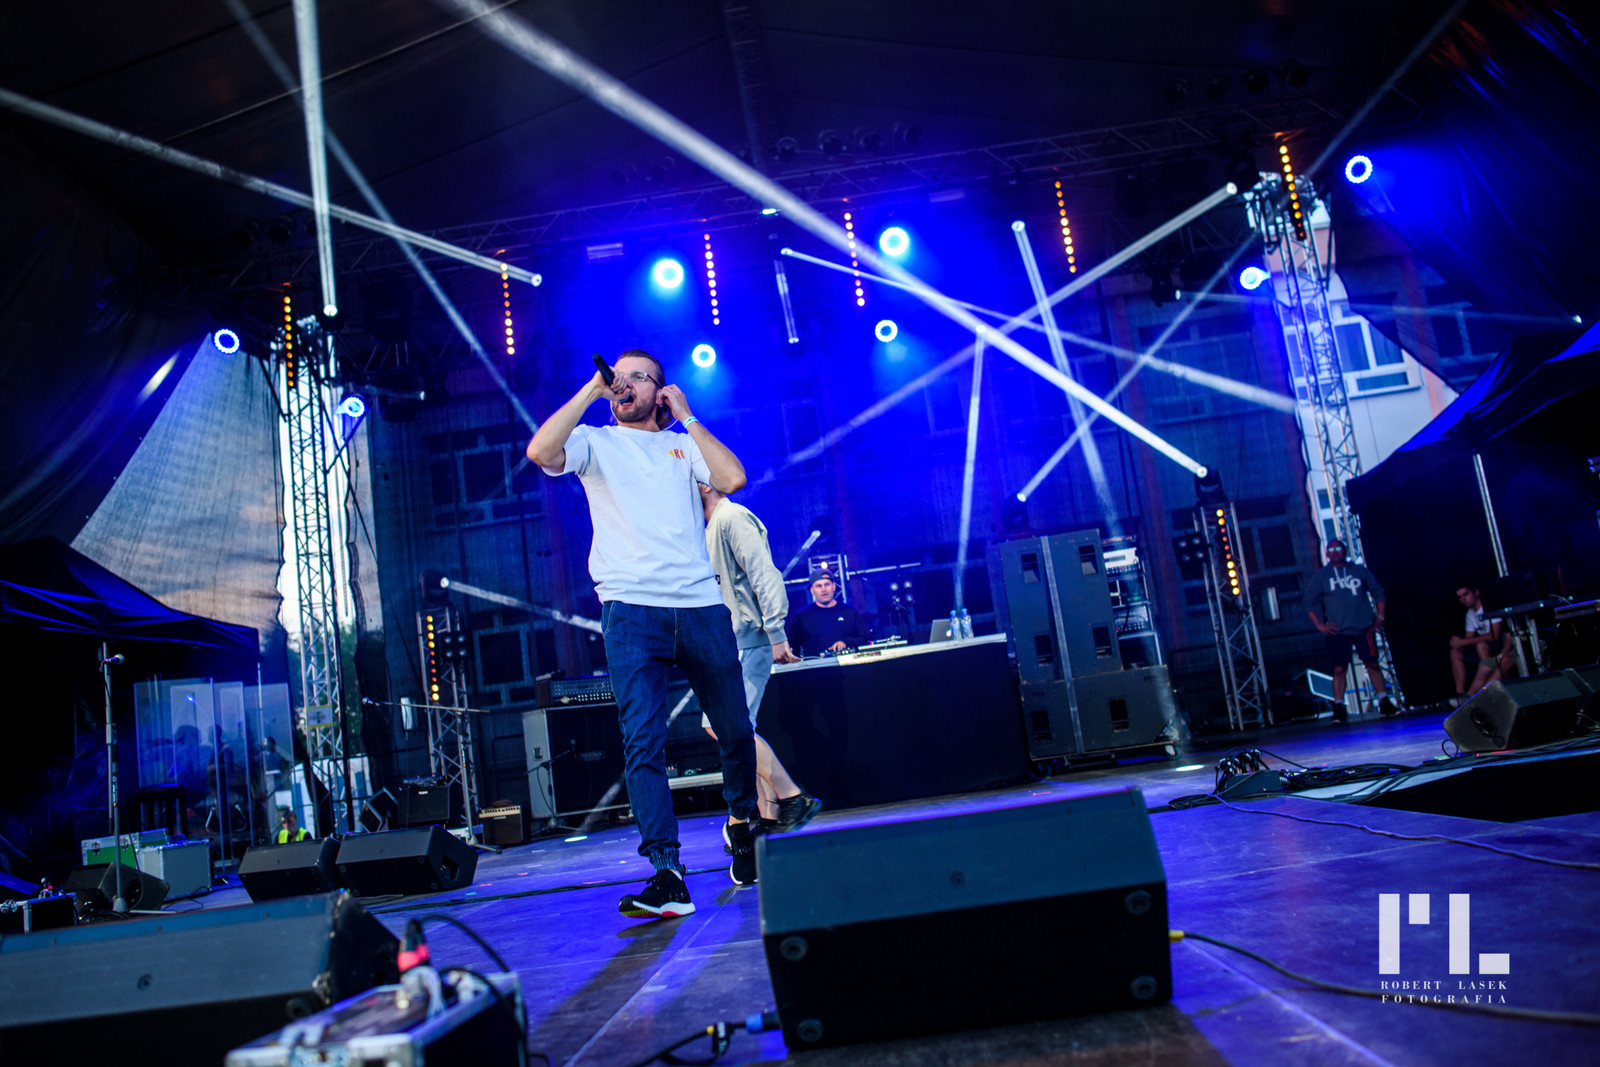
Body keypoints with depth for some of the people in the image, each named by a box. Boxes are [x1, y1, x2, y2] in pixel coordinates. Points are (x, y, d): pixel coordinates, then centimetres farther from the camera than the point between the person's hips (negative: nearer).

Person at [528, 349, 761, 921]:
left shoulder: (685, 444, 18)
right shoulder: (595, 443, 13)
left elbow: (733, 478, -2)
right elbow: (541, 452, -9)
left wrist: (686, 416, 5)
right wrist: (591, 388, -2)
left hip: (701, 606, 2)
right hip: (631, 611, -2)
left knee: (735, 731, 9)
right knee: (642, 740, -12)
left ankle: (742, 824, 35)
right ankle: (667, 873, -10)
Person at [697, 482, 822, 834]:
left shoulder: (733, 518, -9)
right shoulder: (712, 527, 22)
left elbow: (764, 574, -18)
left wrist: (776, 634, -23)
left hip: (748, 640, -10)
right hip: (731, 643, 10)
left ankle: (793, 798, -10)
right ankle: (770, 815, 10)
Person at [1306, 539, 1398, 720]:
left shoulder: (1359, 570, 10)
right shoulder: (1320, 576, 7)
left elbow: (1378, 592, 14)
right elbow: (1311, 603, 8)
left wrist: (1380, 617, 6)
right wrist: (1320, 625, -2)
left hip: (1364, 628, 1)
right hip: (1338, 631, -1)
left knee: (1372, 664, 1)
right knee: (1339, 669, -6)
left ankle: (1384, 703, 10)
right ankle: (1338, 708, -3)